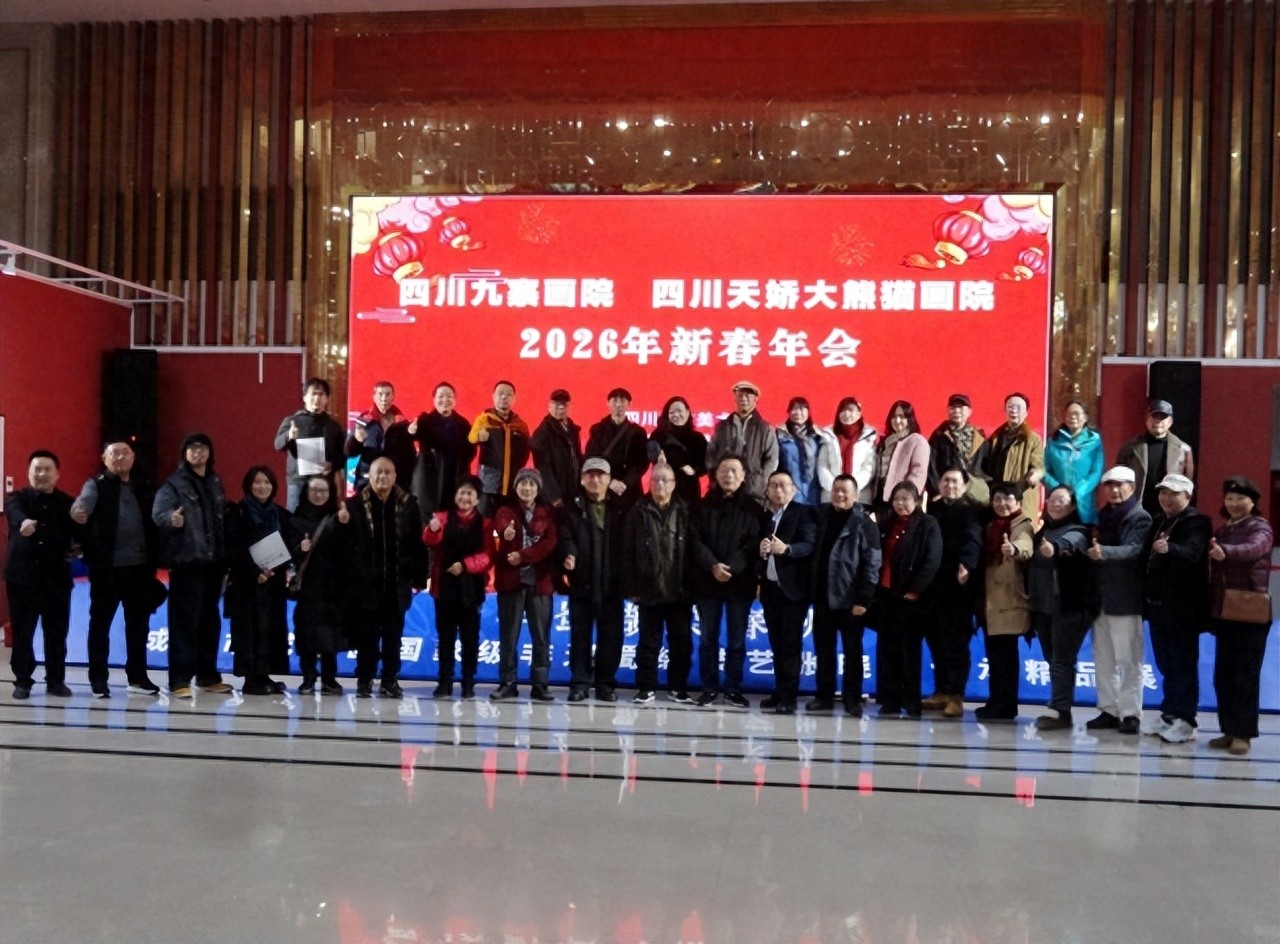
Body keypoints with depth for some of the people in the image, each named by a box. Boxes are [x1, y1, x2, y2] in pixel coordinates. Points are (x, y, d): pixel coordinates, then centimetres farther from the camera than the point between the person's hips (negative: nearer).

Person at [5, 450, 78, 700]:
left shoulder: (67, 503, 8)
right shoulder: (17, 498, 1)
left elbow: (79, 535, 5)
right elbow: (15, 513, -23)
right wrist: (24, 522, -46)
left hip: (57, 576, 2)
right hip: (22, 575, -1)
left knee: (57, 633, 5)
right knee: (22, 632, 3)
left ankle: (56, 680, 16)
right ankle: (22, 681, 14)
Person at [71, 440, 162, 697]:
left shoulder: (144, 488, 12)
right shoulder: (96, 485, -1)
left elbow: (155, 521, 8)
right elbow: (83, 503, -21)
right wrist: (78, 513, -44)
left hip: (139, 565, 4)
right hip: (107, 566, -4)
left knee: (138, 623, 10)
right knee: (100, 622, 4)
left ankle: (137, 677, 21)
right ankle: (98, 678, 13)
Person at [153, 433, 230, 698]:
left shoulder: (215, 483, 14)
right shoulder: (175, 483, -5)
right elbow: (158, 511, -21)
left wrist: (226, 559, 12)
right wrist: (171, 517, -44)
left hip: (213, 562, 6)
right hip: (187, 562, -6)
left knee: (210, 620, 13)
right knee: (185, 620, -6)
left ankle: (208, 675, 23)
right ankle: (179, 680, -2)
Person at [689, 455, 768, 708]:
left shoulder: (753, 508, 4)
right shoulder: (704, 506, 8)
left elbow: (755, 544, -6)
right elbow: (694, 540, -1)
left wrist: (730, 567, -18)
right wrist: (712, 566, -16)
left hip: (740, 582, -1)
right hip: (707, 581, 1)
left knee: (737, 639, 5)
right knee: (708, 638, 6)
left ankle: (733, 687, 15)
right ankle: (709, 687, 14)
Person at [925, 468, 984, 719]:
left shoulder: (972, 511, -2)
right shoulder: (932, 509, 18)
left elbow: (972, 540, -19)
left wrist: (966, 565, -37)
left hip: (956, 586, -6)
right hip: (932, 585, 6)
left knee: (956, 641, -3)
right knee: (935, 639, 11)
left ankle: (956, 696, 2)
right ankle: (942, 692, 21)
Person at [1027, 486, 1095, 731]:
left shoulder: (1077, 532, -9)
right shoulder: (1042, 533, 15)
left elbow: (1069, 543, -34)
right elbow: (1033, 567, 21)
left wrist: (1055, 547, -55)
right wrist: (1030, 594, 11)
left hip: (1069, 607, -7)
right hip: (1043, 607, 7)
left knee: (1062, 660, -8)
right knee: (1053, 660, 11)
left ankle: (1060, 711, -7)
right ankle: (1060, 710, 17)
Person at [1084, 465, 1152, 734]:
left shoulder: (1140, 518, -5)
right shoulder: (1103, 517, 16)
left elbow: (1132, 550, -22)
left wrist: (1103, 552, -39)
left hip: (1125, 600, -7)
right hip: (1101, 598, 7)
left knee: (1128, 659, -2)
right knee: (1103, 659, 10)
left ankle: (1130, 713, 3)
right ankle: (1109, 710, 17)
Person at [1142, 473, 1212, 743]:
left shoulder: (1197, 522, -9)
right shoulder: (1158, 522, 15)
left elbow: (1192, 553, -27)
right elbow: (1147, 556, 16)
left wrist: (1169, 549, -47)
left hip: (1183, 606, -7)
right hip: (1158, 602, 7)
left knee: (1183, 664, -2)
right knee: (1165, 664, 13)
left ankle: (1185, 720, 4)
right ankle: (1170, 714, 22)